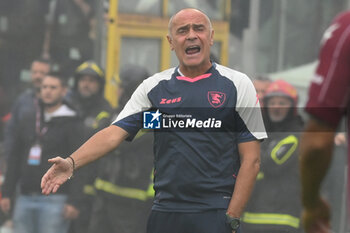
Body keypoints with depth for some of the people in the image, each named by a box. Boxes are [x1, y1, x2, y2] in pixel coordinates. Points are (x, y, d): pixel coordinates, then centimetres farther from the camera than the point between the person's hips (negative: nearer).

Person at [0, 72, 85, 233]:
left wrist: (73, 202, -15)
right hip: (25, 199, 5)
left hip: (54, 200, -5)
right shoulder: (27, 121, 15)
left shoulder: (71, 125, -1)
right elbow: (15, 159, 18)